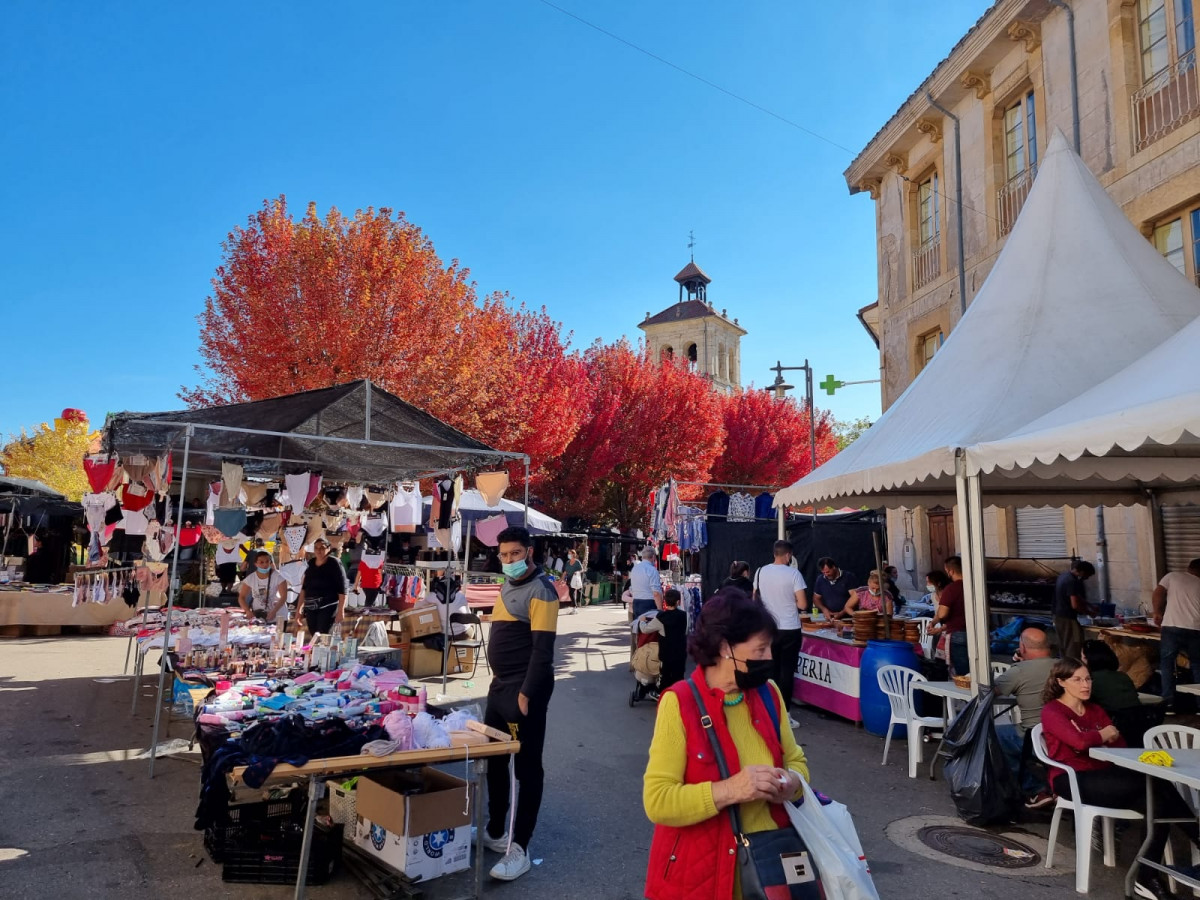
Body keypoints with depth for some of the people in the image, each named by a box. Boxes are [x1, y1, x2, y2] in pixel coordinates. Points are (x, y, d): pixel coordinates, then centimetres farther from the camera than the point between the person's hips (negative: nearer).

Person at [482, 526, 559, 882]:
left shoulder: (540, 591, -15)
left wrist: (526, 693, -22)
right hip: (499, 685, 9)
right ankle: (495, 832, 34)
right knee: (493, 759, 18)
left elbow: (542, 649, -20)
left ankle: (519, 849, 10)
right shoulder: (507, 586, 12)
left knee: (526, 767, 1)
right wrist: (501, 683, 16)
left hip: (524, 689, -9)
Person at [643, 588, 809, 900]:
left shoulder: (769, 694, -2)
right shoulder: (679, 704, -19)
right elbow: (657, 802, -20)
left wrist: (791, 783, -11)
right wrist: (729, 790, -29)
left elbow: (795, 760, 10)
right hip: (701, 873, -5)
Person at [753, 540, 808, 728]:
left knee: (771, 670, 14)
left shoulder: (760, 572, 0)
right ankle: (784, 714, 4)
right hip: (789, 630, -4)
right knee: (787, 672, 2)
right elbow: (802, 604, -15)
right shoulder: (793, 573, -13)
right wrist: (791, 603, 5)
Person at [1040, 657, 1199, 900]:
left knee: (1159, 803, -26)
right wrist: (1103, 735, -1)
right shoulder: (1052, 711, -2)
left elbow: (1121, 746, 12)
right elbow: (1079, 741, -21)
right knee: (1153, 782, -28)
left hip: (1103, 778, 7)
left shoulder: (1096, 710, 22)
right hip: (1073, 780, -7)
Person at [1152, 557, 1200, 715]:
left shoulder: (1172, 576, 9)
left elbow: (1157, 595, 0)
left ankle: (1169, 703, 1)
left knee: (1166, 664, 8)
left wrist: (1158, 613, 12)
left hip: (1172, 628, -2)